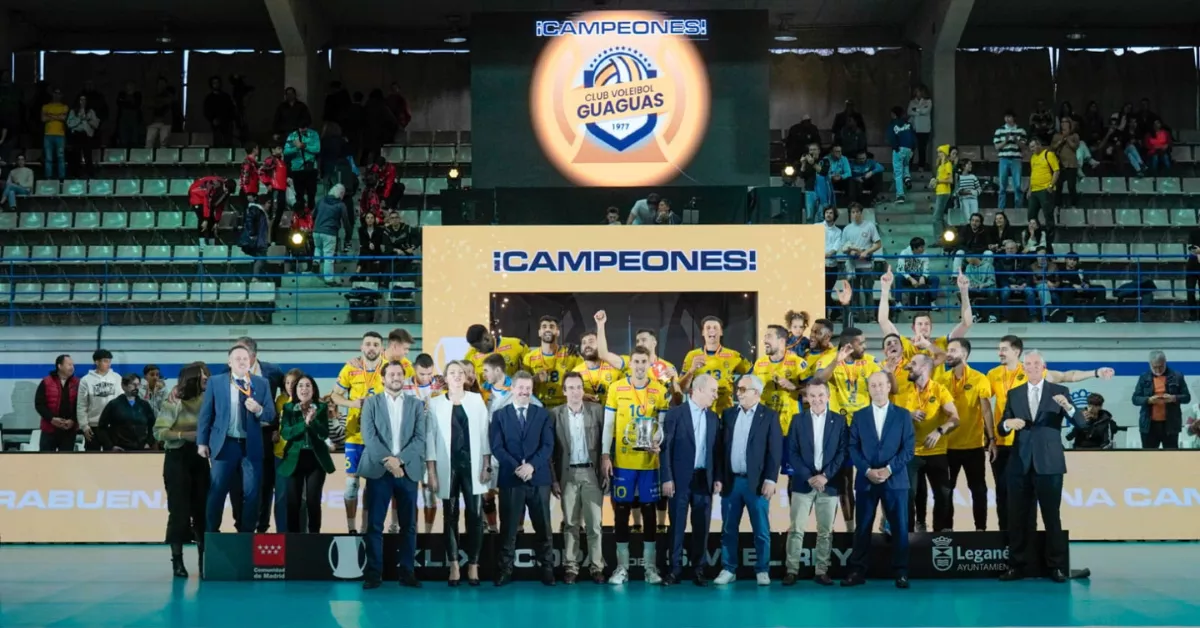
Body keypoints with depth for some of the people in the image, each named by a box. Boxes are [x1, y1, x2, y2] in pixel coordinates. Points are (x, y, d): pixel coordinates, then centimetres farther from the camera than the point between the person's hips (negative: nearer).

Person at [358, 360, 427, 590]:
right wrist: (387, 461, -14)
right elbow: (368, 436, -4)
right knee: (374, 524, -2)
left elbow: (420, 438, 0)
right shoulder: (371, 402, 7)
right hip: (378, 470, -1)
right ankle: (374, 572, 3)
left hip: (408, 470, 1)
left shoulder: (416, 404, 10)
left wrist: (399, 459, -13)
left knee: (408, 525, 3)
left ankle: (407, 572, 10)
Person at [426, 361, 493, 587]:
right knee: (450, 517, 2)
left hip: (472, 465, 1)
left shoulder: (477, 400, 7)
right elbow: (430, 438, 1)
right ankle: (454, 566, 6)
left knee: (475, 516, -2)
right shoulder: (435, 403, 4)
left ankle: (473, 565, 4)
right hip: (448, 466, -1)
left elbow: (484, 433, 5)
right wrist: (431, 472, -5)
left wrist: (487, 465, -2)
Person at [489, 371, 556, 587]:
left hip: (539, 478, 1)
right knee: (508, 528, 2)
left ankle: (547, 569, 11)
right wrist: (516, 467, -16)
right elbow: (496, 447, -3)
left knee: (543, 528, 4)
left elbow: (548, 445, -1)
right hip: (510, 479, -1)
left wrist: (531, 465, -16)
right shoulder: (499, 415, 8)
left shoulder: (543, 414, 9)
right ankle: (505, 570, 7)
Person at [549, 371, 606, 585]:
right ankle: (570, 567, 9)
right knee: (570, 523, 5)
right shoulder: (555, 414, 0)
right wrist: (553, 479, -4)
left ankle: (596, 567, 7)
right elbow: (550, 449, 0)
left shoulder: (597, 410, 1)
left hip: (592, 472, 0)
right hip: (568, 474, 0)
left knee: (594, 523, 2)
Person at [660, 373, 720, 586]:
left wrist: (717, 478, 4)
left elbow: (715, 450, 11)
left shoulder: (713, 418, 10)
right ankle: (674, 569, 8)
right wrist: (667, 478, -10)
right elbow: (666, 447, -5)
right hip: (680, 479, -4)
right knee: (677, 525, 1)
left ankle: (698, 569, 12)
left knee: (702, 526, 5)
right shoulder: (675, 413, -3)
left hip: (704, 479, 4)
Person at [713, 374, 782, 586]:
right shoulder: (728, 414, 10)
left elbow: (775, 451, -6)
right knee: (729, 529, 7)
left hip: (756, 482, -3)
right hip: (731, 481, 3)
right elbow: (721, 448, 10)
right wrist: (718, 478, 4)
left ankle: (762, 570, 11)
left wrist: (770, 480, -13)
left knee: (761, 530, 2)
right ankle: (728, 569, 14)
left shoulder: (769, 416, -1)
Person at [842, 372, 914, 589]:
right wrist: (868, 471, -10)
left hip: (895, 479, -1)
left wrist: (888, 469, -12)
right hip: (866, 480, 1)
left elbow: (908, 447, -1)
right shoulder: (859, 416, 10)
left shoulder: (903, 415, 6)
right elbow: (853, 448, 4)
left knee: (899, 528, 0)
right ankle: (858, 571, 6)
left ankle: (901, 573, 6)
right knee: (862, 528, 2)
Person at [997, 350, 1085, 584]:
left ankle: (1056, 566, 6)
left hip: (1048, 463, -3)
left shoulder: (1059, 392, 2)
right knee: (1018, 517, 5)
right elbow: (1001, 429, 8)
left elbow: (1081, 424, -6)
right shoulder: (1014, 394, 10)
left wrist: (1067, 407, -25)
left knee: (1051, 517, -1)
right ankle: (1017, 565, 11)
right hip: (1020, 463, 3)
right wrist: (1008, 423, -16)